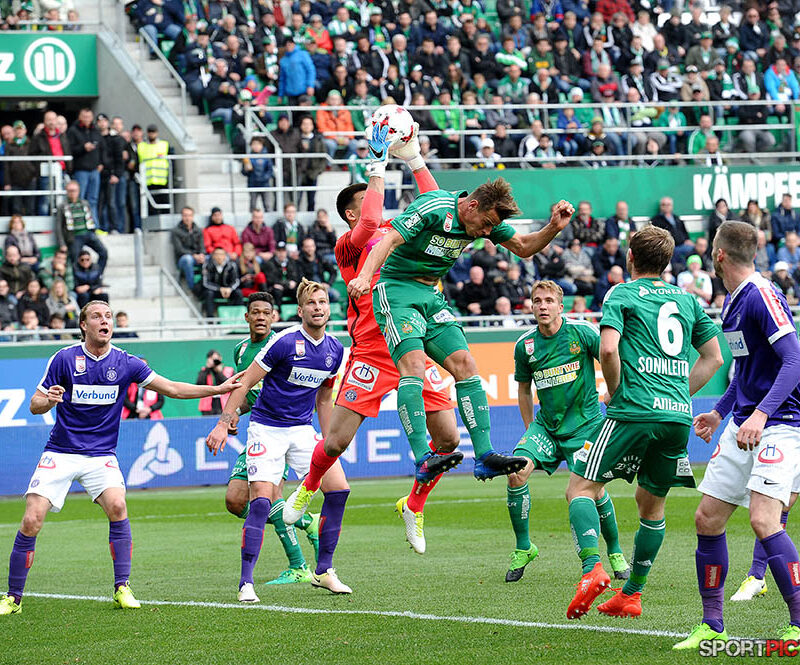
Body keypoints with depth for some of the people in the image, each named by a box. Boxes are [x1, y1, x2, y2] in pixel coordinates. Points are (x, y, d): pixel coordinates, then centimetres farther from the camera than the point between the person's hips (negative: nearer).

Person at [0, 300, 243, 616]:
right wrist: (48, 400, -25)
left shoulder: (125, 363, 0)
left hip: (101, 454, 1)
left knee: (117, 506, -25)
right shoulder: (64, 358, -5)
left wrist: (219, 389, -4)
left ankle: (122, 588, -14)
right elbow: (35, 405, -2)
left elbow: (172, 388, 3)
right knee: (31, 521, -12)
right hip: (60, 453, -1)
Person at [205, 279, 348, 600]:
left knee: (338, 488, -7)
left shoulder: (335, 350, 3)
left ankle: (323, 571, 5)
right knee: (262, 500, -17)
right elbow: (245, 382, -12)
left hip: (303, 429, 6)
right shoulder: (284, 342, -16)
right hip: (266, 427, -6)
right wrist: (223, 423, -16)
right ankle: (246, 582, -10)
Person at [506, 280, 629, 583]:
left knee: (594, 490, -11)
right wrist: (530, 431, 13)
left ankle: (615, 552, 15)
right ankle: (523, 548, 0)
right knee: (516, 473, -18)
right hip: (546, 425, 3)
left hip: (585, 424, -3)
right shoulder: (525, 345, -1)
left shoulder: (582, 331, -11)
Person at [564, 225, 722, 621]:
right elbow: (713, 357, 20)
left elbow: (608, 349, -13)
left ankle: (592, 569, -22)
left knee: (580, 488, -1)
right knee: (652, 503, 17)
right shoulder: (686, 300, 18)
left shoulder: (622, 295, 2)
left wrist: (615, 392, 2)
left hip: (635, 412, -6)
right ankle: (631, 595, 18)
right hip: (678, 416, 6)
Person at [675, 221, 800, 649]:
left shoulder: (762, 296, -16)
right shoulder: (731, 301, 13)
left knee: (764, 520, -23)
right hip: (743, 424, 9)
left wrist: (761, 413, -31)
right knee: (707, 519, 6)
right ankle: (712, 627, 16)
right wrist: (720, 412, 31)